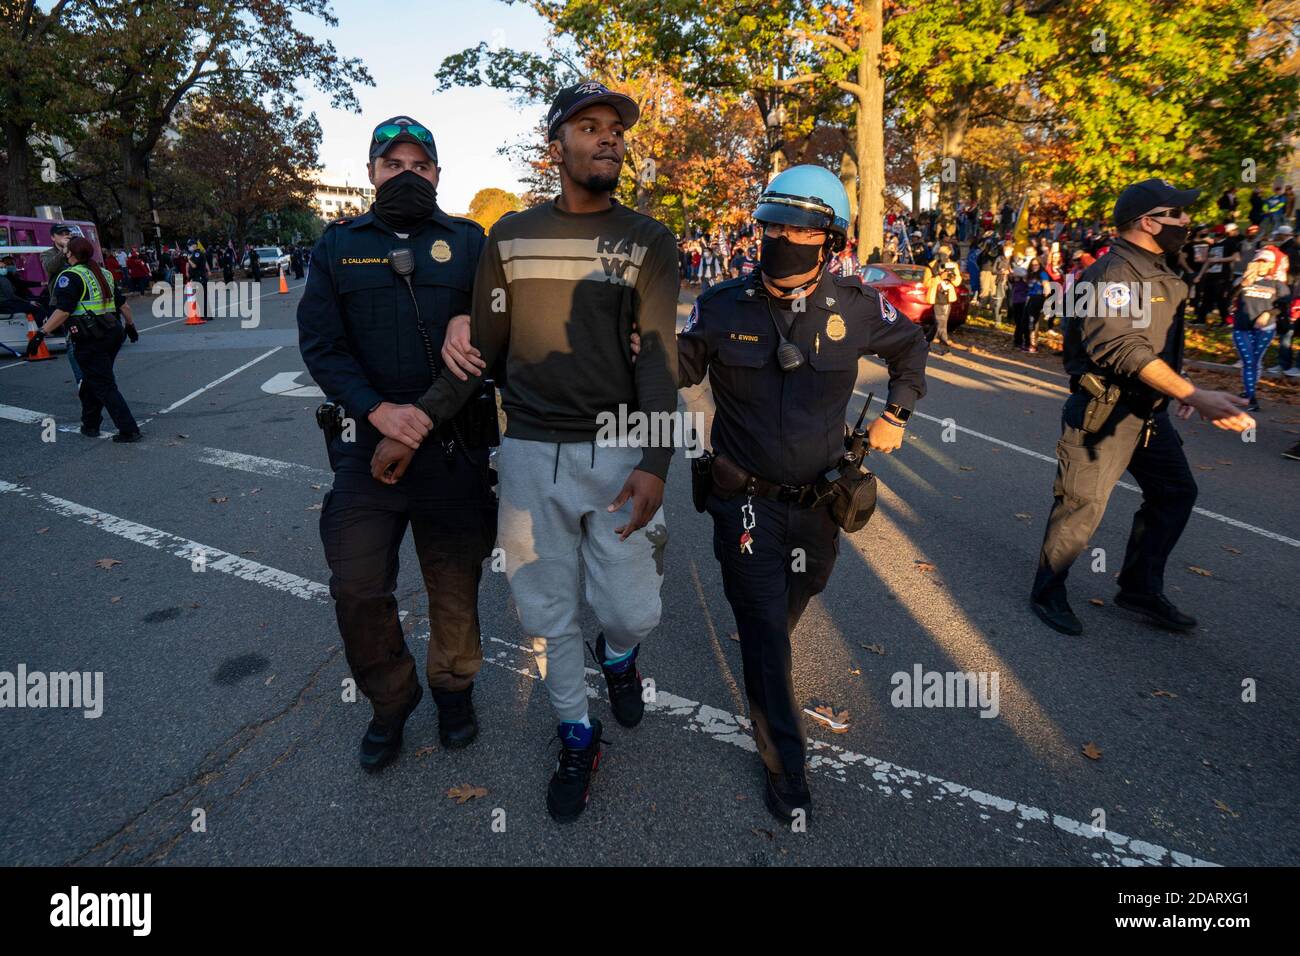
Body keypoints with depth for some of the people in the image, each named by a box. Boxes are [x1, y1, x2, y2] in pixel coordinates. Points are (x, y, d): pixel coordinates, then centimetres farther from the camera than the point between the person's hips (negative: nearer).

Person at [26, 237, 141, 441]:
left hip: (90, 339, -8)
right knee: (91, 381, 20)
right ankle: (90, 425, 26)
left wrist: (41, 333, -17)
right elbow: (122, 304, 20)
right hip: (113, 333, 8)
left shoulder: (70, 277, -8)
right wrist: (130, 325, 34)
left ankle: (129, 431, -9)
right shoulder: (104, 274, 15)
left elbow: (62, 311, -18)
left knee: (104, 387, -5)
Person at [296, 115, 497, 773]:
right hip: (367, 439, 1)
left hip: (454, 443, 0)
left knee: (455, 581, 11)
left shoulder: (468, 242, 7)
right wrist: (378, 410, -15)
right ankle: (391, 700, 25)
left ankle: (453, 684, 36)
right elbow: (319, 342, -1)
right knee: (357, 588, 0)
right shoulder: (339, 245, 7)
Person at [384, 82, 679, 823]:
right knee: (549, 615, 10)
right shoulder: (511, 236, 6)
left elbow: (658, 358, -8)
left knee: (634, 611, 1)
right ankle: (578, 735, 35)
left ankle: (618, 655, 40)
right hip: (531, 454, 2)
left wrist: (656, 463, -20)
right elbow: (481, 352, 7)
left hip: (619, 452, -1)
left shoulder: (649, 241, 1)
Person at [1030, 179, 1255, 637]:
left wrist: (1180, 389, 7)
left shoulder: (1155, 273, 15)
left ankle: (1141, 590, 25)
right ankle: (1047, 593, 11)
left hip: (1148, 410, 10)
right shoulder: (1114, 273, -17)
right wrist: (1195, 396, -33)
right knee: (1083, 504, -6)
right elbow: (1125, 349, -29)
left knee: (1175, 492, 13)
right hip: (1105, 411, -10)